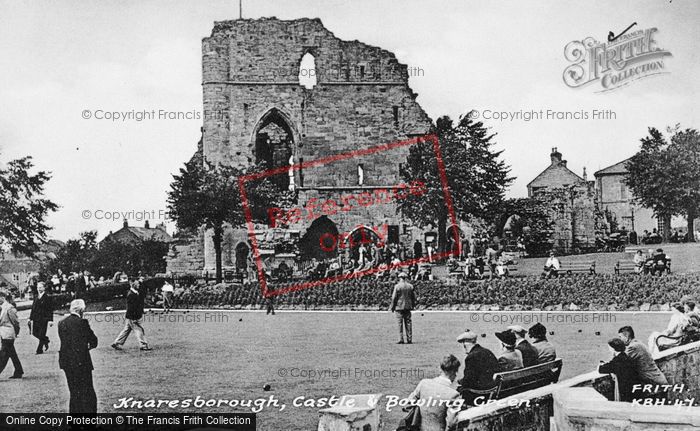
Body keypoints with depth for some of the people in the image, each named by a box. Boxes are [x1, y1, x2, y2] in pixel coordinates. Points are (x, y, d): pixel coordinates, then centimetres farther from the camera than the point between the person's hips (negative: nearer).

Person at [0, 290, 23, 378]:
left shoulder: (9, 308, -16)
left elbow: (16, 321, -12)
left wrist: (16, 333, -2)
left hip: (7, 335, -9)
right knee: (12, 354, 13)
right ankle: (18, 372, 21)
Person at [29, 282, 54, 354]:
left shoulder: (47, 297, -7)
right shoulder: (36, 297, 12)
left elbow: (50, 309, -8)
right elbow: (33, 308, 16)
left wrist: (51, 320, -12)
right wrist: (30, 318, 11)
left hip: (43, 318, -6)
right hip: (36, 318, 6)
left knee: (41, 335, -5)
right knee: (35, 333, 6)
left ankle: (40, 350, 8)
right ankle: (46, 341, 29)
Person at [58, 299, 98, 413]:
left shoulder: (61, 323, 8)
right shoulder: (82, 322, -11)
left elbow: (64, 341, 13)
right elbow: (93, 341, -6)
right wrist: (88, 346, 15)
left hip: (66, 362, 6)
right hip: (81, 361, -6)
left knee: (74, 394, 14)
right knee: (88, 395, 0)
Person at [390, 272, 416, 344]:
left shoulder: (397, 286, -8)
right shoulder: (410, 286, 5)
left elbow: (394, 298, -8)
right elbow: (414, 297, 9)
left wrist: (392, 307, 0)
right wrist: (412, 305, 19)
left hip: (399, 307, -4)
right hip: (408, 307, 4)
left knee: (400, 324, -1)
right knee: (408, 323, 8)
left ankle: (401, 340, -4)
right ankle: (409, 339, 8)